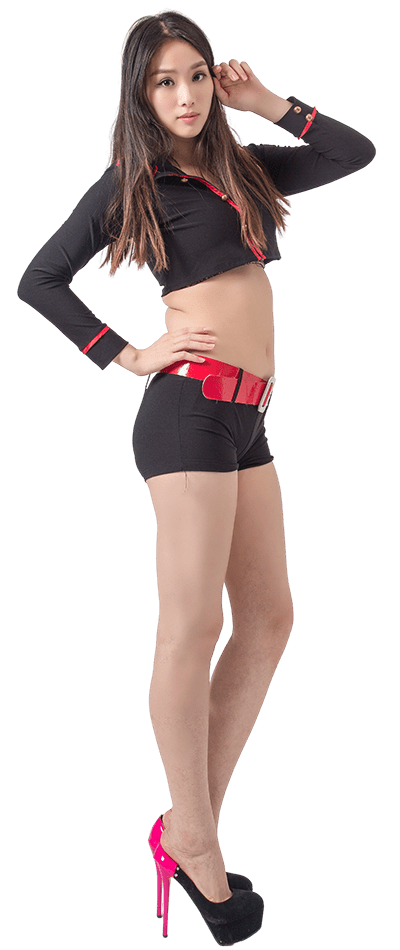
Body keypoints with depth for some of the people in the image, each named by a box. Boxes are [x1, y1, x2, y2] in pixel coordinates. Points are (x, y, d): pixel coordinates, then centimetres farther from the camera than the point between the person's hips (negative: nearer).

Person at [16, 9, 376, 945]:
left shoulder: (242, 167, 19)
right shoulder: (129, 182, 2)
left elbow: (358, 153, 22)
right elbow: (38, 281, 4)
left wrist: (265, 101, 14)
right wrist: (129, 355, -2)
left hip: (247, 417, 8)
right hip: (192, 405, -7)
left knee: (268, 618, 6)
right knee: (192, 627, -8)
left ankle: (190, 820, 14)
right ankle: (195, 843, 3)